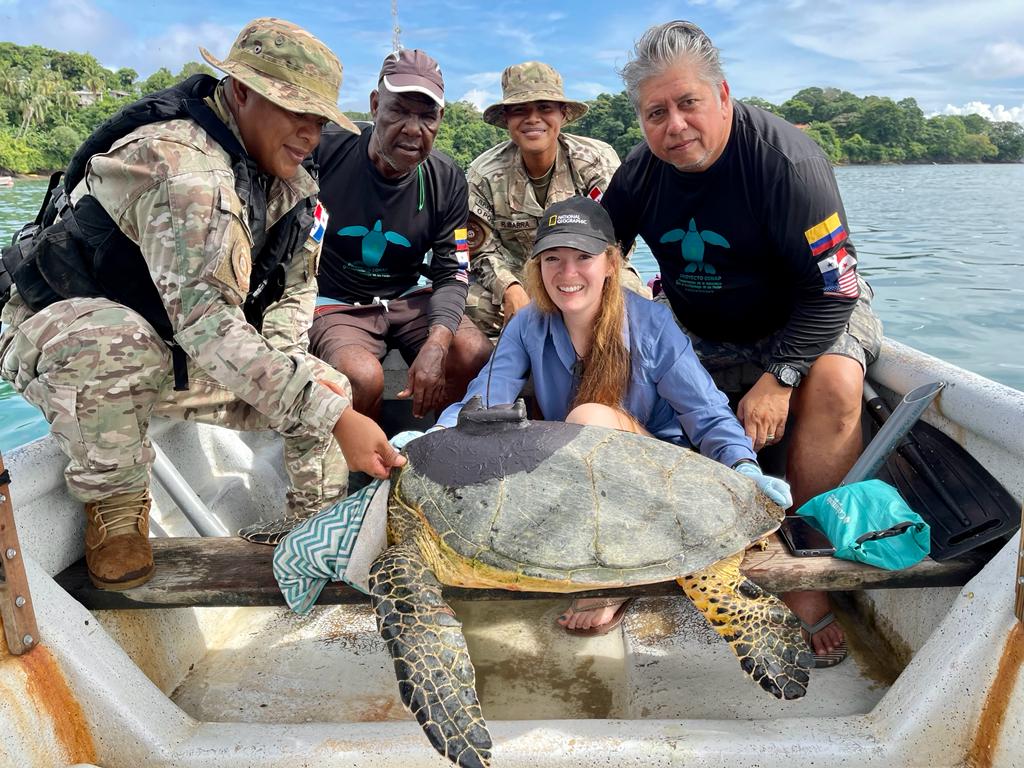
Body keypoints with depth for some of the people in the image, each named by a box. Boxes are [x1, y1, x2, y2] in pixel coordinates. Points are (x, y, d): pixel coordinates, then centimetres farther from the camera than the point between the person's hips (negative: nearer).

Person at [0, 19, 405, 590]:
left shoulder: (294, 184, -2)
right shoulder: (181, 165, -31)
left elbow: (294, 291, 5)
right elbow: (205, 319, -40)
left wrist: (279, 364, -16)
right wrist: (333, 418, -44)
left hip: (179, 360, 7)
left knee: (330, 388, -5)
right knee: (118, 341, -41)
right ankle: (115, 509, -14)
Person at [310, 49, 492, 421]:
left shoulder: (447, 180, -3)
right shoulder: (326, 151, -14)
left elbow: (451, 274, -2)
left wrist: (436, 343, -21)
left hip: (408, 298, 4)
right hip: (336, 302, -3)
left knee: (477, 356, -19)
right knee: (363, 377, -33)